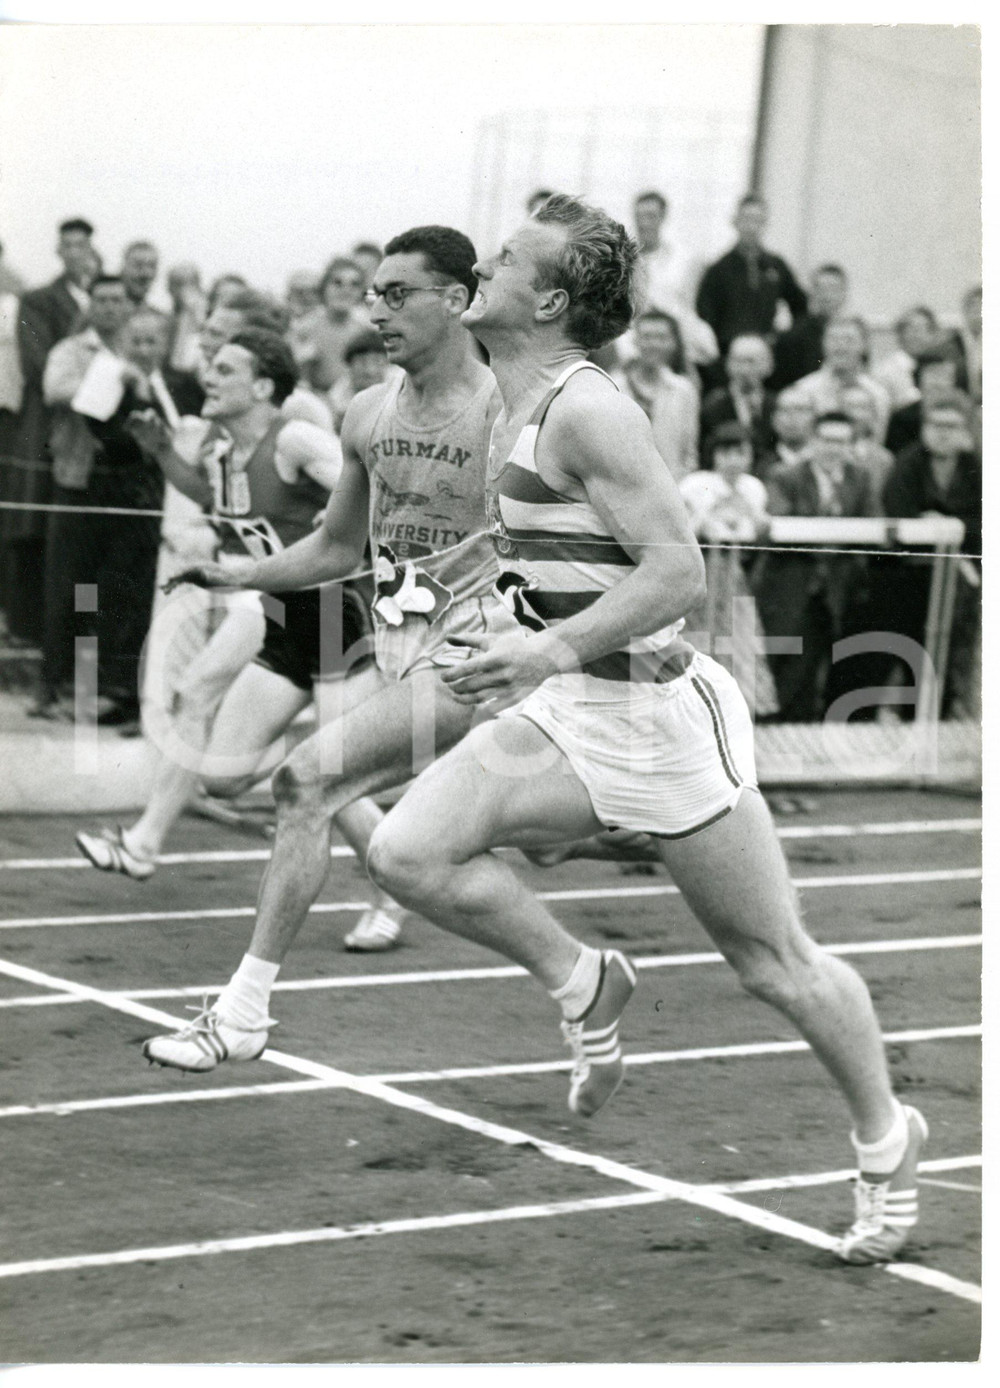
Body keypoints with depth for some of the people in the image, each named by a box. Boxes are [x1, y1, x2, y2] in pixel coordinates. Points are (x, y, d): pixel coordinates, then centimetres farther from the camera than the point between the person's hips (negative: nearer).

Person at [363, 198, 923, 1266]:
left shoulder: (586, 411, -17)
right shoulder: (517, 414, 11)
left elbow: (678, 571, -24)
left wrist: (555, 649, -33)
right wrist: (526, 662, 26)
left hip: (661, 714, -8)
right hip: (573, 715, 8)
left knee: (775, 964, 4)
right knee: (407, 852, -12)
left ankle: (886, 1140, 25)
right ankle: (583, 987, 7)